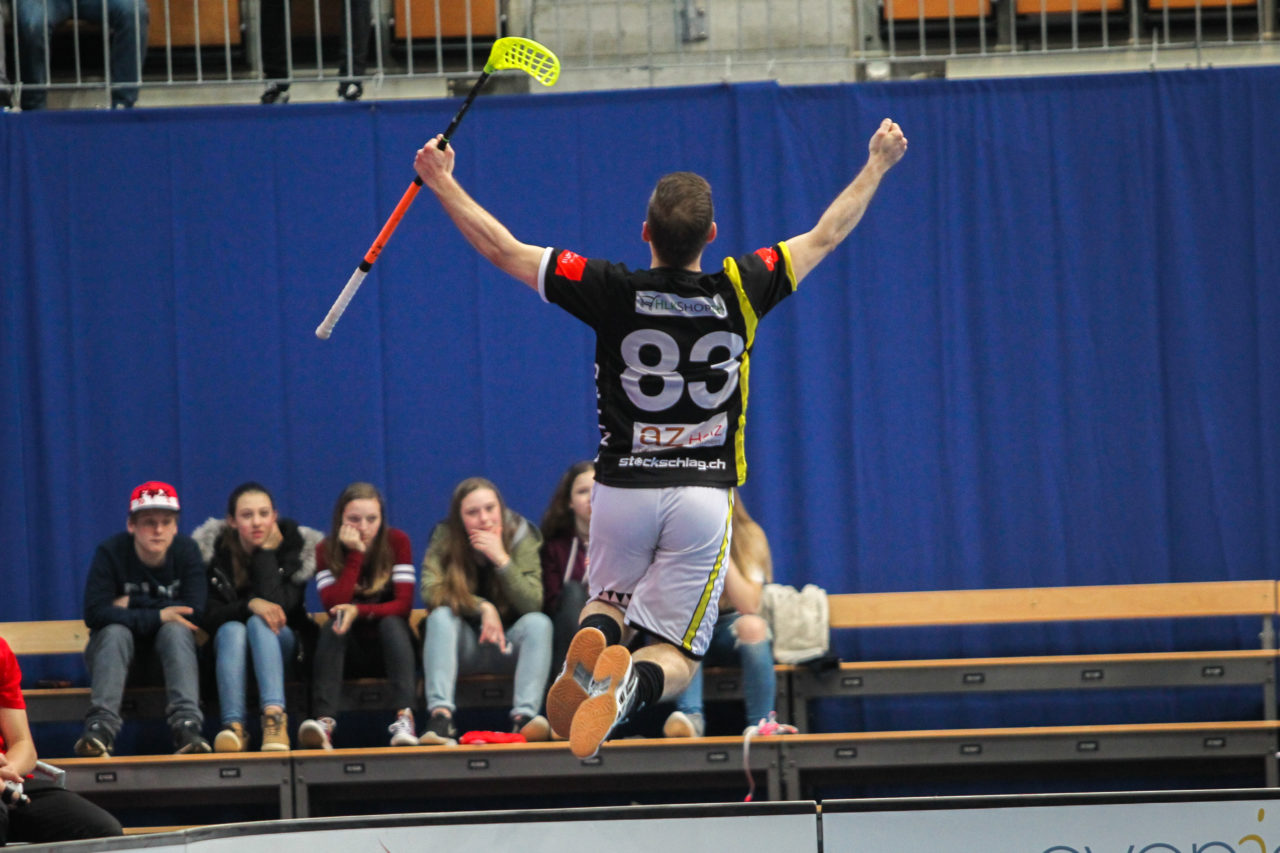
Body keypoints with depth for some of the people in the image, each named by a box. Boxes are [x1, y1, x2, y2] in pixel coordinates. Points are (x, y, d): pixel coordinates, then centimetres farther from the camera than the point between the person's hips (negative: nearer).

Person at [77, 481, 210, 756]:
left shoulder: (186, 551, -9)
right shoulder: (111, 553, -14)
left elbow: (194, 612, -19)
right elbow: (94, 614, -25)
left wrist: (132, 605, -20)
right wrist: (157, 616, -28)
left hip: (169, 649, 1)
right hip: (115, 647, -1)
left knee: (176, 630, -29)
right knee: (115, 630, -32)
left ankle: (186, 724, -45)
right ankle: (100, 727, -45)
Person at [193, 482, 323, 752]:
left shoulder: (295, 545, -10)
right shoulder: (214, 549, -7)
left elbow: (276, 606, -24)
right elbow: (209, 616, -14)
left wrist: (267, 552, -22)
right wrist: (249, 606, -31)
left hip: (282, 644, -1)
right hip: (230, 646, 1)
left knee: (259, 624, -34)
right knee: (232, 629, -34)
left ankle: (274, 715, -51)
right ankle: (233, 726, -48)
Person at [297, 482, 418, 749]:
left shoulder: (397, 542, -6)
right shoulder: (326, 550, -4)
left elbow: (404, 604, -16)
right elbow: (334, 605, -20)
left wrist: (359, 611, -33)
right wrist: (355, 554, -24)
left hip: (391, 646, 0)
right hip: (349, 651, 0)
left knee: (391, 624, -31)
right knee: (333, 626, -30)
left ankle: (404, 718, -49)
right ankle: (324, 722, -50)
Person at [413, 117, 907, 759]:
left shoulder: (612, 292, -9)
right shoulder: (739, 291, -5)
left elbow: (502, 249, -2)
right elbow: (825, 236, 10)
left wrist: (442, 182, 11)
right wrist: (876, 166, 24)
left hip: (622, 486, 0)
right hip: (704, 492, 0)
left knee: (608, 600, 27)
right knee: (676, 655, 4)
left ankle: (594, 636, -12)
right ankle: (634, 681, -33)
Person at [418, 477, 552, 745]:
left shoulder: (521, 536, -8)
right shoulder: (444, 537, -7)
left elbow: (532, 604, -19)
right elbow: (430, 590, -20)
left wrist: (502, 559, -28)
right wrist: (483, 607, -26)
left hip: (509, 646, 0)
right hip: (465, 647, 0)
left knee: (539, 623, -29)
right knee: (440, 617, -29)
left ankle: (524, 716, -46)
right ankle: (441, 715, -45)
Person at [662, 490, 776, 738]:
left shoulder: (749, 536, -8)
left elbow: (749, 605, -19)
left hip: (733, 632, 0)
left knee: (753, 625, -36)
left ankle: (760, 725, -34)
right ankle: (692, 716, -49)